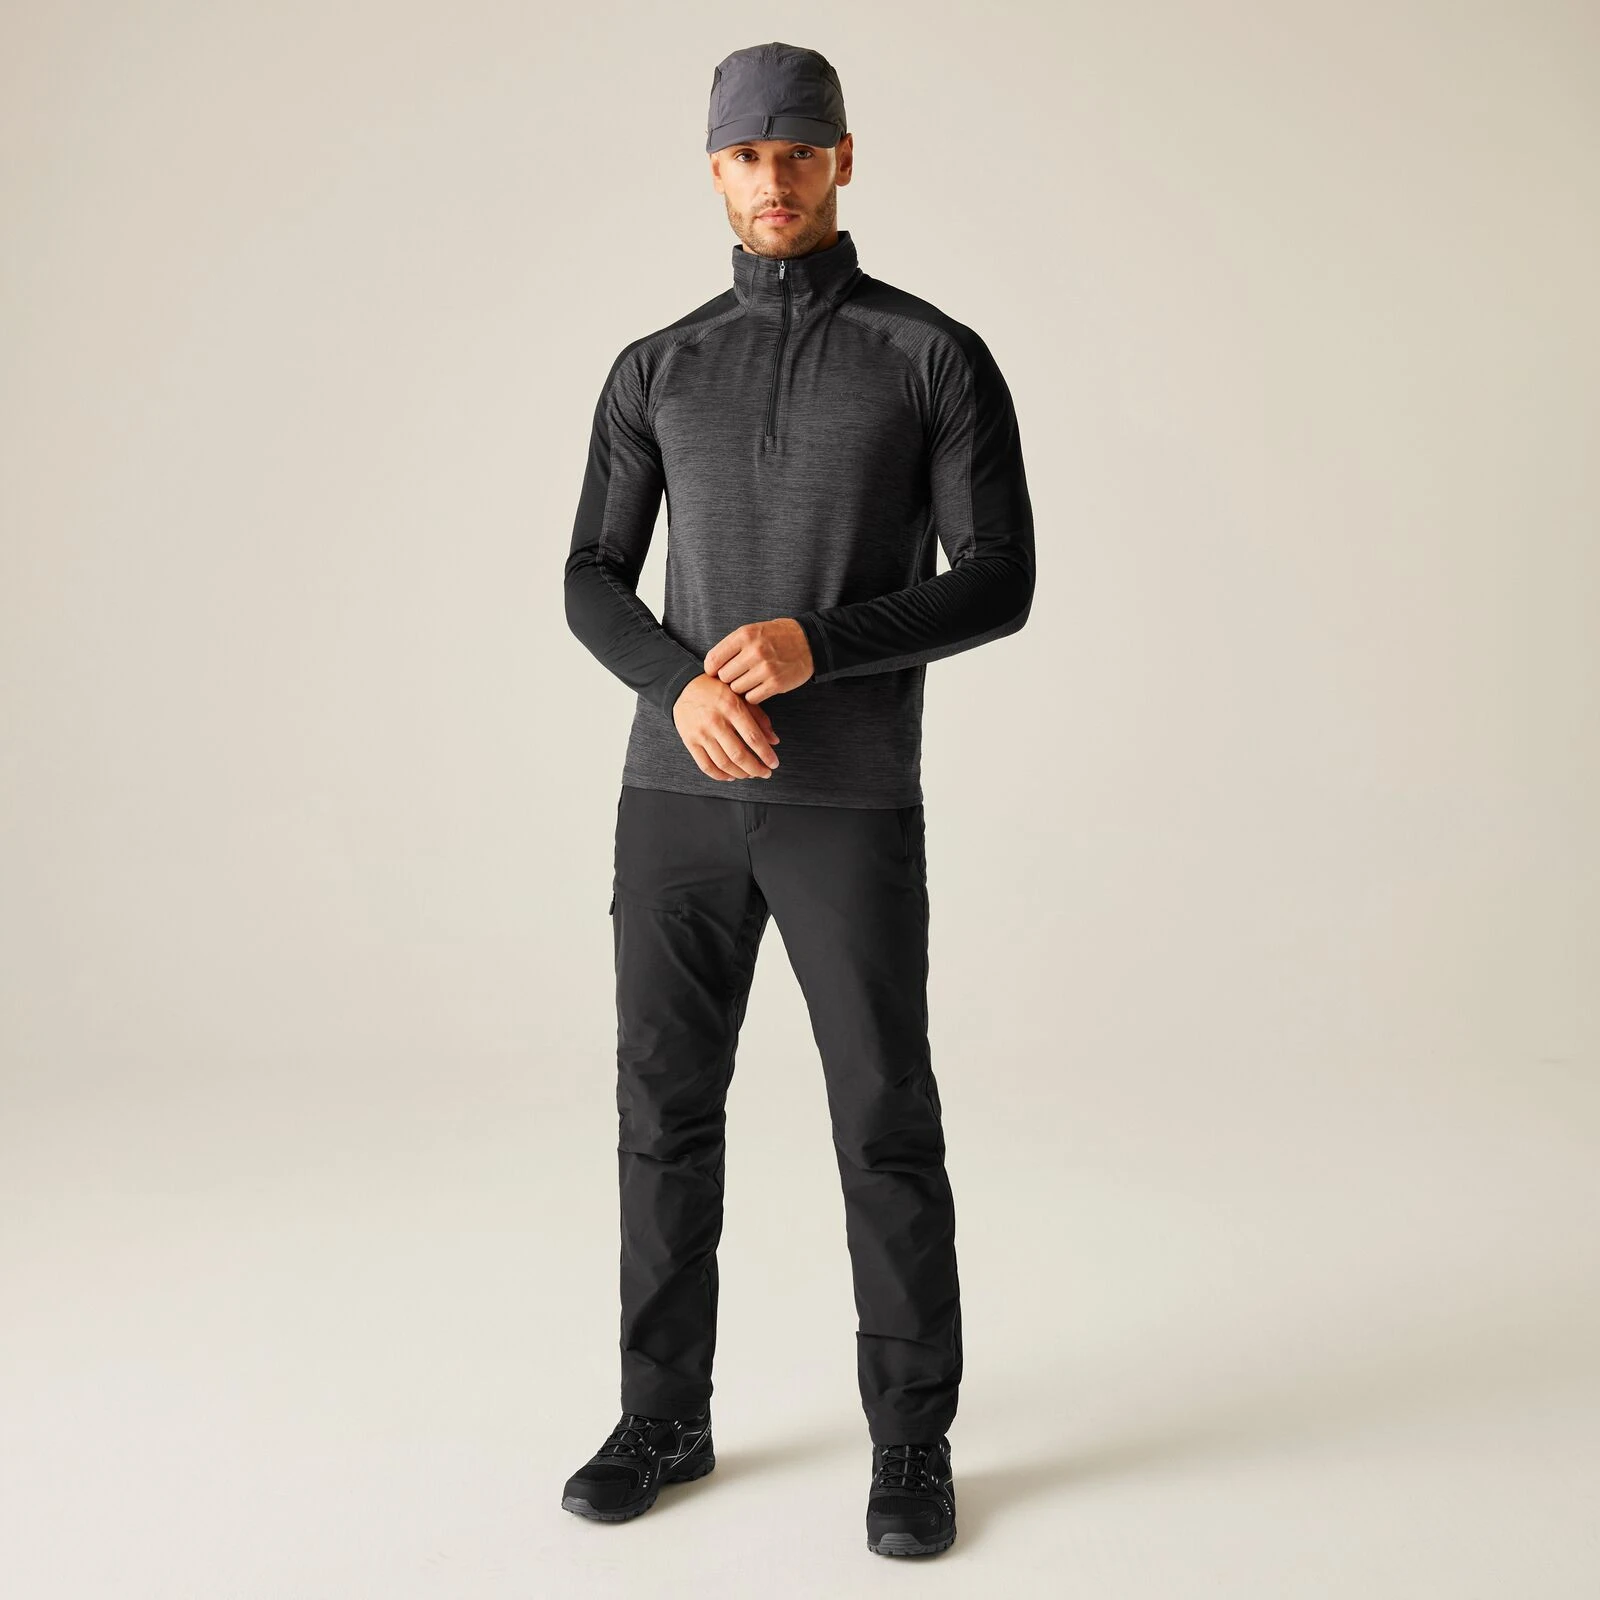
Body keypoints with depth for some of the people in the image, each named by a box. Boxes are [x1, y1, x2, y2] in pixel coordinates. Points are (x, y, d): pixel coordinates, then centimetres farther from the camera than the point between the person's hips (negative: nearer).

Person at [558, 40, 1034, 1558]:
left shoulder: (937, 356, 0)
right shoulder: (657, 370, 10)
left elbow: (998, 583, -5)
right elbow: (594, 582, 7)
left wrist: (812, 645, -20)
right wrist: (685, 687, -16)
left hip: (852, 803, -3)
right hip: (677, 795, 3)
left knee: (886, 1123, 0)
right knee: (666, 1109, 7)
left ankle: (912, 1445, 17)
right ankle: (663, 1417, 24)